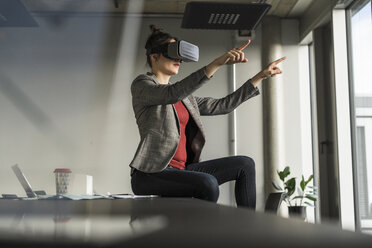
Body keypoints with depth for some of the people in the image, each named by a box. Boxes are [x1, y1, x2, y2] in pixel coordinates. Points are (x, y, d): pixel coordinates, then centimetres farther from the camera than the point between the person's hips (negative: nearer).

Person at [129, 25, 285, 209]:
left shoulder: (185, 97, 21)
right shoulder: (141, 85, -2)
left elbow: (223, 106, 19)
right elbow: (173, 93, -23)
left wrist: (261, 76, 18)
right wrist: (217, 63, -33)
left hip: (181, 170, 8)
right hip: (151, 173, -8)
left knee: (245, 165, 1)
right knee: (208, 184, -33)